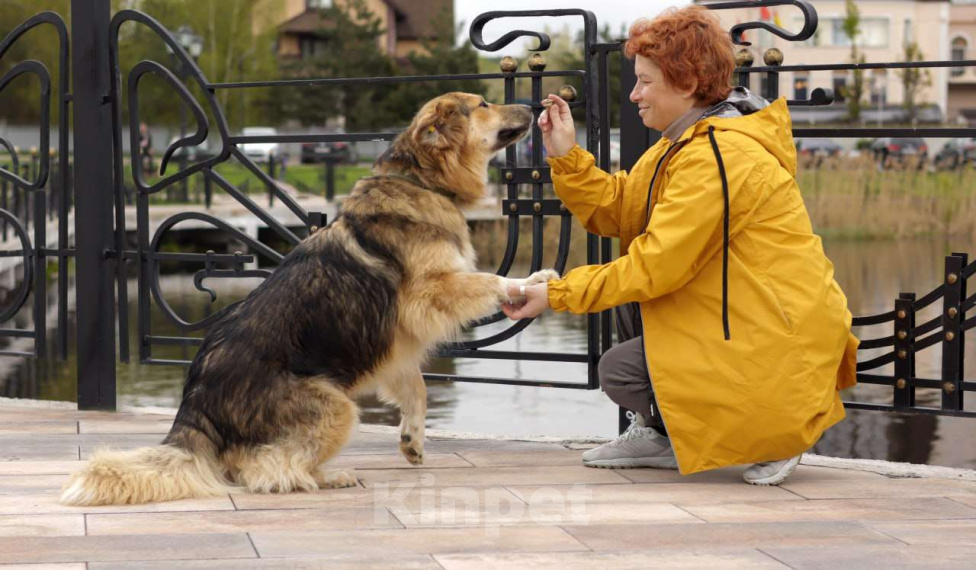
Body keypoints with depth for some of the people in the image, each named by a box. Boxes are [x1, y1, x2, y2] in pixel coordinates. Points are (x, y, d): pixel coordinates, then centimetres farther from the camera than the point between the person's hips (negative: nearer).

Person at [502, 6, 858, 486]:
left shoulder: (720, 157, -22)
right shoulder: (687, 143, 11)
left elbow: (657, 265, -23)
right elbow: (616, 210, 10)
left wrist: (556, 295, -17)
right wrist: (565, 156, -1)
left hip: (783, 347, -10)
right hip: (745, 315, 10)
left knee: (620, 370, -9)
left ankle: (773, 434, -2)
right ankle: (660, 434, 18)